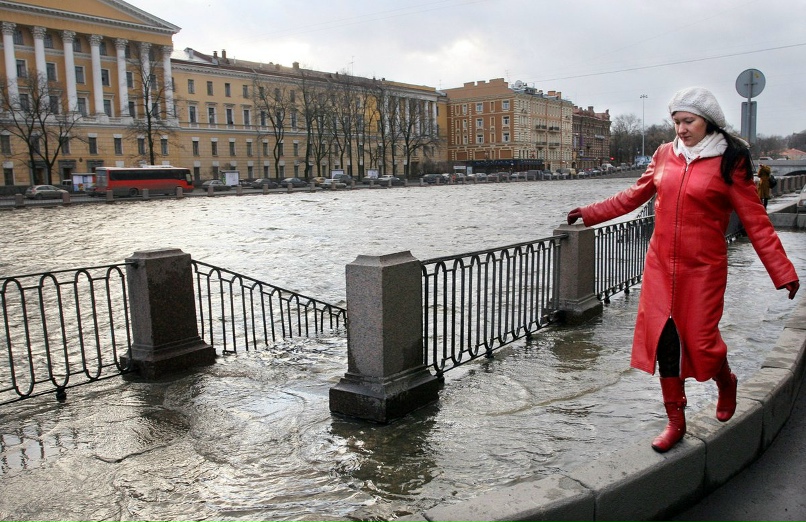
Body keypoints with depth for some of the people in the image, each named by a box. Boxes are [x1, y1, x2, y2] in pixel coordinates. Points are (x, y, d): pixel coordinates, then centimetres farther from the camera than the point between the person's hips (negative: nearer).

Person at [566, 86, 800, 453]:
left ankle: (725, 383, 38)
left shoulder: (729, 162, -5)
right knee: (664, 340, 3)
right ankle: (676, 422, 19)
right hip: (660, 265, 4)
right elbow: (634, 196, 16)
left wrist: (783, 272, -8)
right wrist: (589, 213, 17)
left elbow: (755, 221, -5)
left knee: (701, 339, 1)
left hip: (703, 268, -3)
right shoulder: (665, 154, 5)